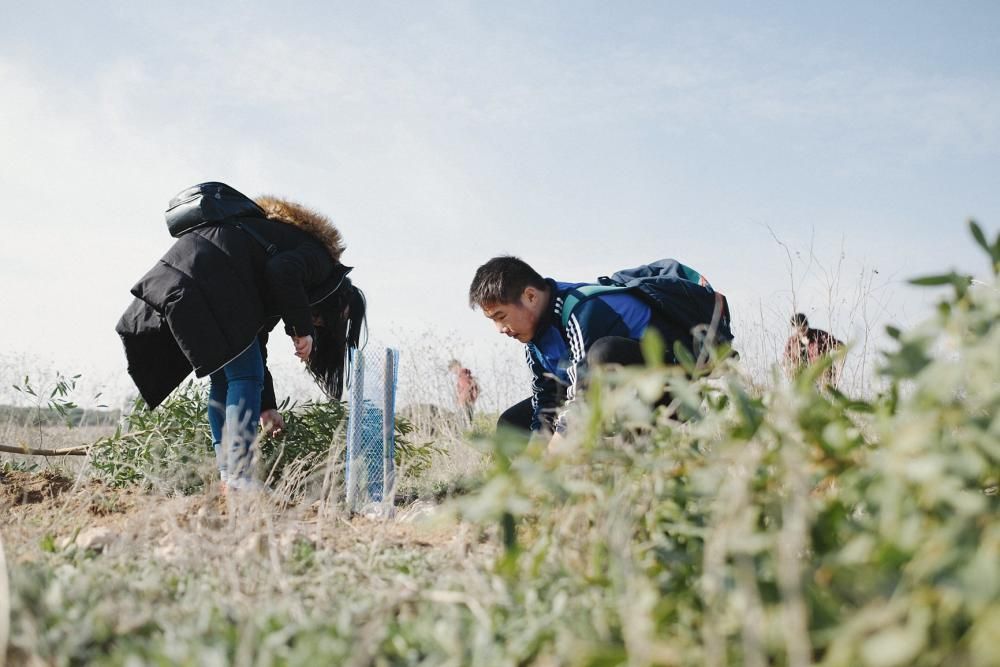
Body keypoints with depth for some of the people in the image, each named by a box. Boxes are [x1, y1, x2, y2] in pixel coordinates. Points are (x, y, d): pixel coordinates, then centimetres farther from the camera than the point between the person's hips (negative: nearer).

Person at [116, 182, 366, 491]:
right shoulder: (320, 260, 8)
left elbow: (256, 339, 33)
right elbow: (282, 271, -17)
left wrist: (266, 406, 37)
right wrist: (300, 328, -5)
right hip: (210, 271, -9)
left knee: (222, 378, 14)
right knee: (245, 376, -5)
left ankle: (227, 477, 13)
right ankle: (239, 480, -10)